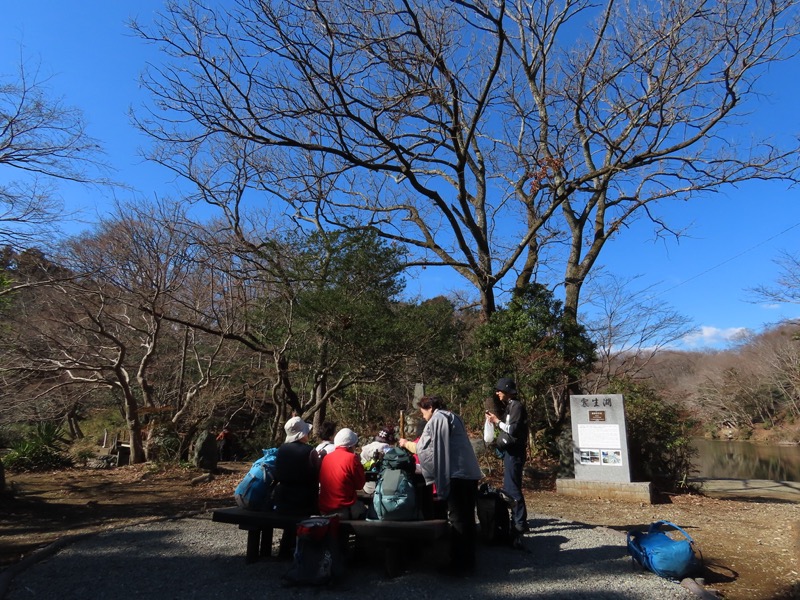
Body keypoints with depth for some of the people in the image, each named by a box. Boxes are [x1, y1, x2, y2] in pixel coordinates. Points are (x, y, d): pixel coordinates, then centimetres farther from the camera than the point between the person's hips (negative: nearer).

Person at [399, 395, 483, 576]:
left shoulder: (436, 420, -5)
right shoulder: (453, 418, 20)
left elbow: (421, 448, -6)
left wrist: (406, 444, 10)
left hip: (455, 474, -9)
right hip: (469, 473, 9)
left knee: (457, 519, 0)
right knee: (467, 517, 14)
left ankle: (460, 563, 9)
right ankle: (468, 560, 25)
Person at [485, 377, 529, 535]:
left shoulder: (517, 406, -13)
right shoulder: (510, 406, 16)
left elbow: (513, 430, -20)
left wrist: (497, 421, -12)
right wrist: (495, 420, 6)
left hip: (514, 452, -10)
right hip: (510, 451, 10)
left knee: (513, 488, -7)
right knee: (509, 487, 15)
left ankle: (521, 523, -1)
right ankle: (516, 519, 24)